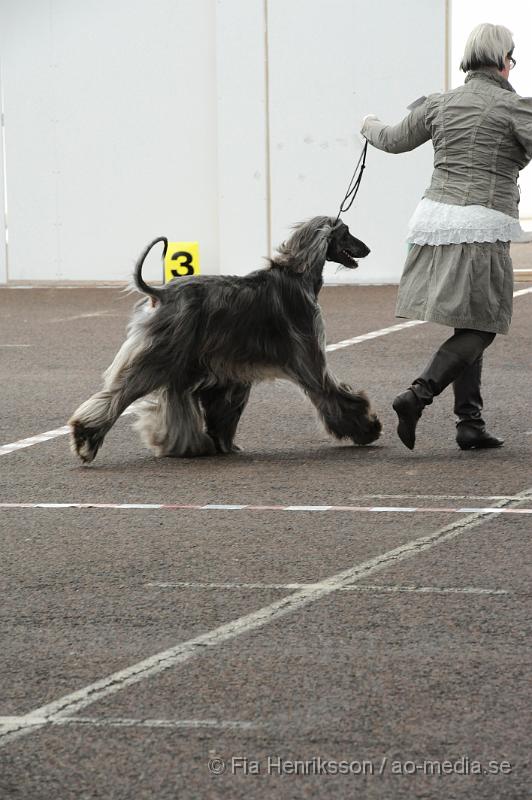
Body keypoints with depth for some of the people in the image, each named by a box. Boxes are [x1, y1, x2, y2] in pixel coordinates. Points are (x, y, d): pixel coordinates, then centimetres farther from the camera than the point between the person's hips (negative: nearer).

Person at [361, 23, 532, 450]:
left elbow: (394, 139, 25)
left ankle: (470, 423, 10)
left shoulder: (441, 103, 11)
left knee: (471, 325, 14)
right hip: (481, 227, -6)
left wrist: (370, 125, 46)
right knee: (479, 328, 0)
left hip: (436, 217, 6)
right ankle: (418, 395, -18)